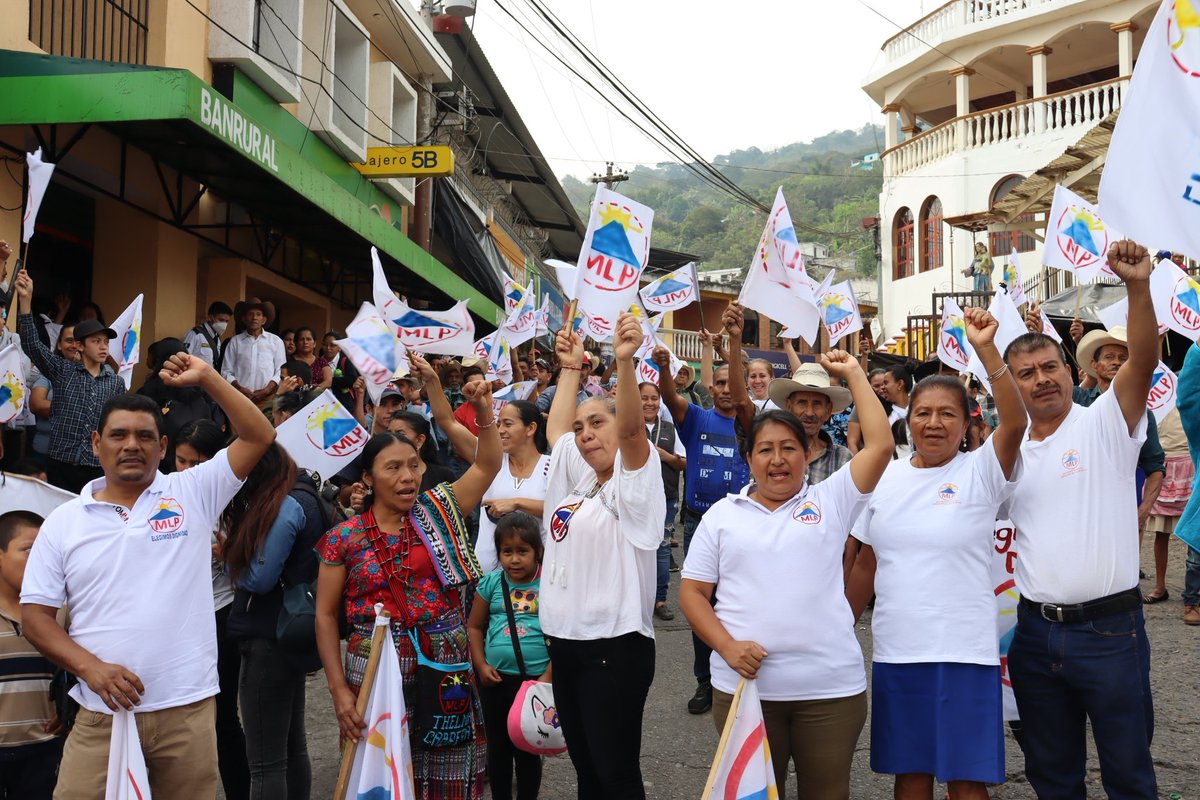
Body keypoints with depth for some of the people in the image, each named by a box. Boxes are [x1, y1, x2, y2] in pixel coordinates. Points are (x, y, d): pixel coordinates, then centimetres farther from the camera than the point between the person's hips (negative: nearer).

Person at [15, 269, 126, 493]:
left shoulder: (116, 382, 8)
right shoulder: (63, 371, 3)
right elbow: (32, 344, -8)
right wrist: (25, 299, -18)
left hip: (99, 468, 1)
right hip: (62, 466, -1)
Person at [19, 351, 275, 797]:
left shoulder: (193, 494, 4)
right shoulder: (63, 522, 6)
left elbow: (259, 437, -2)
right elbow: (36, 615, 4)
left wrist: (205, 378, -8)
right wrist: (91, 667, -11)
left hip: (188, 710, 0)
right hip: (100, 715, 1)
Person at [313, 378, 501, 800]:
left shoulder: (438, 511, 5)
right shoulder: (345, 539, 0)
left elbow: (487, 465, 5)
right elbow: (326, 616, 2)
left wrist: (484, 409, -10)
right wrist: (339, 690, -4)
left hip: (448, 666, 2)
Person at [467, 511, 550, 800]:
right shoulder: (492, 583, 0)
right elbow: (475, 626, 7)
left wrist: (549, 675, -12)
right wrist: (481, 665, -2)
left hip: (536, 679, -3)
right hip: (496, 679, 3)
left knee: (528, 750, 11)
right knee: (498, 748, 16)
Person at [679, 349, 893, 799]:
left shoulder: (830, 501, 6)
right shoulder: (722, 514, 8)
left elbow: (880, 445, -4)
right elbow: (692, 594, 7)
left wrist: (853, 374, 2)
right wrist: (727, 646, -9)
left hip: (831, 687, 0)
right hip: (743, 686, 1)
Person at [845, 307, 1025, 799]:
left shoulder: (980, 472, -5)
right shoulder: (887, 478, 7)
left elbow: (1015, 422, -24)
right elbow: (866, 564, 13)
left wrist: (986, 350, -34)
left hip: (965, 650, -4)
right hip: (895, 649, 4)